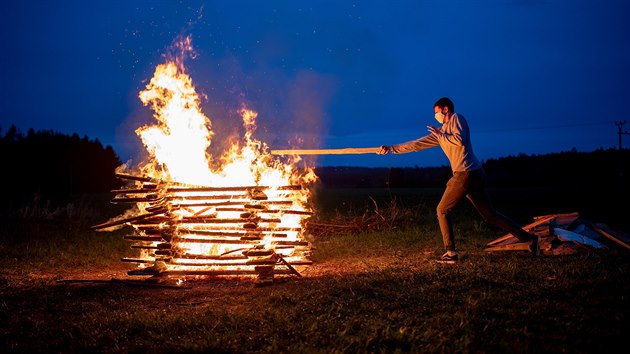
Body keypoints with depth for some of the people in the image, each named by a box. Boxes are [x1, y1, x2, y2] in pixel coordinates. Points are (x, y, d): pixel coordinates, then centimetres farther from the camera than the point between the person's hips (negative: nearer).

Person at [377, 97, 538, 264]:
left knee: (442, 210, -1)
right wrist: (391, 148, 21)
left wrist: (440, 135, -3)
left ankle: (451, 253, -2)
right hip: (475, 175, 9)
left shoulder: (457, 118, 1)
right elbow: (417, 144, 23)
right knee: (490, 214, 9)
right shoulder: (439, 132, 23)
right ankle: (529, 238, 9)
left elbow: (459, 140, -17)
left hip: (466, 173, -9)